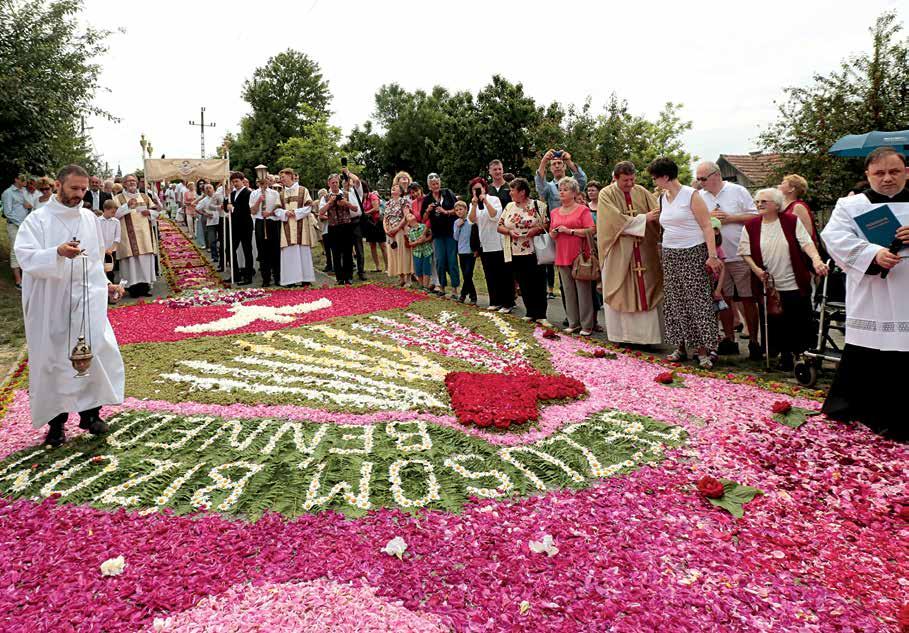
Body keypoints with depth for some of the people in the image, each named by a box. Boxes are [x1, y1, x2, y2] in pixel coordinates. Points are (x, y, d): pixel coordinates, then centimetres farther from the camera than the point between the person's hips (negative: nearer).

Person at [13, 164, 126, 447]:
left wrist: (104, 284, 11)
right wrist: (57, 253, -33)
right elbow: (25, 256, -16)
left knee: (98, 352, -5)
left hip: (87, 299, 3)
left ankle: (90, 412, 12)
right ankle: (56, 420, 17)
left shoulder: (90, 219, 10)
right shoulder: (38, 219, -4)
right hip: (51, 303, -3)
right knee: (53, 361, 4)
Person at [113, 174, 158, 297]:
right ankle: (133, 285, -6)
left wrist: (149, 212, -3)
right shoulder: (118, 198, 5)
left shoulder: (145, 197, 17)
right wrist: (127, 206, -18)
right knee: (131, 259, -8)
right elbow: (114, 213, -7)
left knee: (147, 258, 2)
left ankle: (145, 284, 8)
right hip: (129, 235, -4)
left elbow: (155, 211, 18)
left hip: (145, 234, 4)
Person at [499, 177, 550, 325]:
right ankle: (530, 313, 18)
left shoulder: (537, 206, -2)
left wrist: (537, 229, -19)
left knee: (538, 283, -3)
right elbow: (500, 226, 11)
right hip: (515, 252, 4)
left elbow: (547, 225, -3)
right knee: (523, 284, 8)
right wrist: (509, 232, -7)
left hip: (533, 252, -4)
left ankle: (540, 315, 3)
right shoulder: (509, 207, 11)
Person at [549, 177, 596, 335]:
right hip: (562, 257, 5)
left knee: (583, 290, -5)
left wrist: (569, 230, -13)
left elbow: (590, 231, -10)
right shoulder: (554, 212, 15)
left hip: (579, 255, -5)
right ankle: (573, 323, 15)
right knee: (568, 291, 8)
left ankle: (587, 325, 1)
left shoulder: (583, 210, -1)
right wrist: (555, 231, -4)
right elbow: (551, 234, 19)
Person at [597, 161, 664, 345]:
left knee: (647, 293, 3)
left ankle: (648, 334, 10)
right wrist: (643, 219, -17)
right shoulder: (606, 194, -4)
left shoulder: (642, 192, 7)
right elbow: (617, 220, -16)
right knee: (621, 293, 4)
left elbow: (659, 213, -2)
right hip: (619, 253, -3)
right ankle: (623, 335, 13)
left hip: (644, 252, 3)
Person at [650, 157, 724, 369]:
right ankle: (680, 347, 15)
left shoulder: (691, 195, -8)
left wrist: (712, 255, -18)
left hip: (693, 254, -6)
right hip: (670, 255, 7)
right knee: (675, 302, 7)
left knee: (698, 301, -5)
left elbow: (706, 226, -12)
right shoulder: (663, 198, 11)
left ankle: (704, 350, 0)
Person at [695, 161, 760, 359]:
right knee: (723, 298, 9)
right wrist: (707, 217, -8)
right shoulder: (700, 196, 10)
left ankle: (753, 341, 7)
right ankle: (729, 339, 20)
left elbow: (755, 215, -1)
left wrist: (730, 218, -11)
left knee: (748, 299, -1)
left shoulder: (738, 191, 0)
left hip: (740, 255, -3)